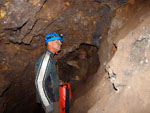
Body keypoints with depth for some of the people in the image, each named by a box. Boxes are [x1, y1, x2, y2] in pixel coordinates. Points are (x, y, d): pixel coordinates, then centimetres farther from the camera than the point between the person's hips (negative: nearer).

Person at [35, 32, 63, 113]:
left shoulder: (49, 56, 10)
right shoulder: (46, 57, -20)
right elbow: (39, 82, -27)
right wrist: (48, 104, -27)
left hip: (52, 98, 10)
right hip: (49, 100, -10)